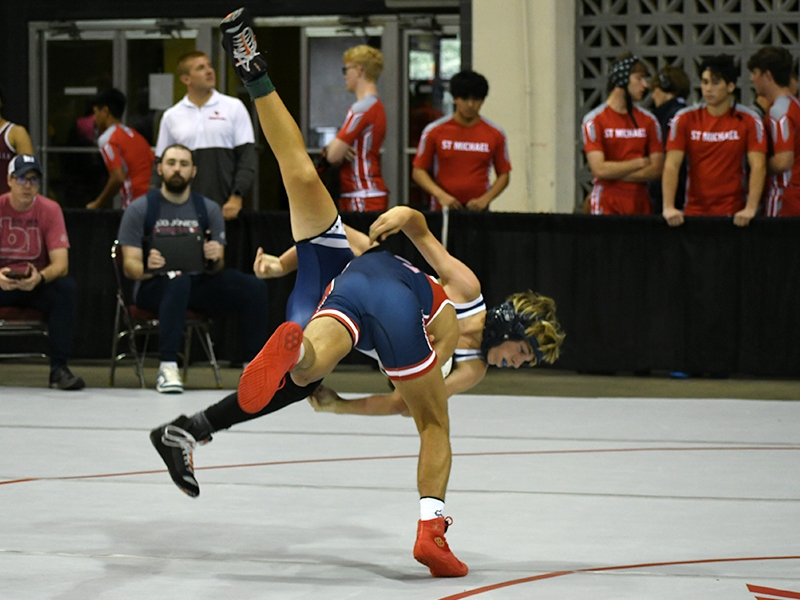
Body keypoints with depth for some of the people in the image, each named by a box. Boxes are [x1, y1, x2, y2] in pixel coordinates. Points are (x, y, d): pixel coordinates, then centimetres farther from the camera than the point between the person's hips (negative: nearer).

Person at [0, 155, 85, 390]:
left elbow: (61, 263, -13)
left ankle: (59, 368, -26)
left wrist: (39, 278, -36)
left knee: (67, 288, -30)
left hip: (37, 284, 1)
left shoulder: (50, 210, -5)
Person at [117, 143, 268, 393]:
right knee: (178, 280, -40)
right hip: (153, 287, -4)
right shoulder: (140, 209, -2)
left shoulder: (209, 209, 7)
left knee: (254, 288, -19)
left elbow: (215, 269, 4)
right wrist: (146, 268, -32)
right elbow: (129, 265, -7)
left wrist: (215, 259, -21)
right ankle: (168, 368, -42)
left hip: (197, 285, 4)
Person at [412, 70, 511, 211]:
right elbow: (418, 171, 4)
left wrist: (485, 199, -6)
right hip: (443, 210, -1)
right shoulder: (434, 131, 2)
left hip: (477, 210, 1)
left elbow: (503, 175, 10)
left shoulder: (495, 134, 5)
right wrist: (440, 195, -11)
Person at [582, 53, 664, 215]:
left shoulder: (649, 121, 9)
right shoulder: (594, 120, -2)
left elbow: (656, 169, 2)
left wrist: (615, 173, -7)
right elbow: (599, 169, -13)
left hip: (641, 205, 3)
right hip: (607, 207, -3)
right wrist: (640, 163, -3)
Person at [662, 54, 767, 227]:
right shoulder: (684, 119, 0)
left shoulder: (749, 120, -3)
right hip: (694, 211, 1)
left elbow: (758, 167, -9)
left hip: (733, 215, -1)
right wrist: (669, 207, -19)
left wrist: (750, 209, -21)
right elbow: (672, 165, -6)